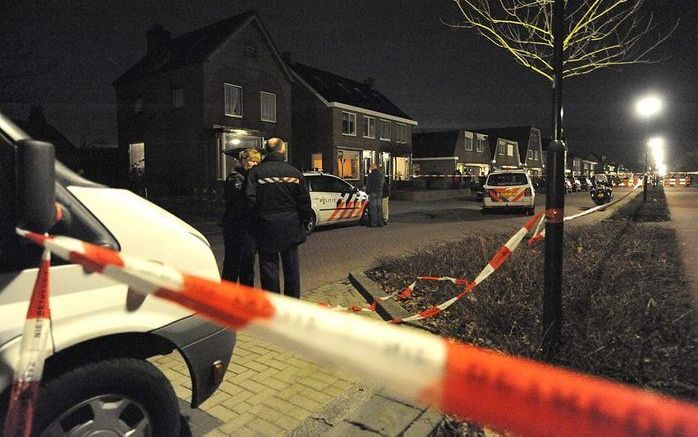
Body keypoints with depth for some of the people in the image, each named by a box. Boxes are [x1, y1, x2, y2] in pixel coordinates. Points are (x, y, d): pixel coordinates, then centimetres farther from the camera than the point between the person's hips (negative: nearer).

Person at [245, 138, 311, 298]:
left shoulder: (256, 172, -5)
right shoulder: (294, 172, 1)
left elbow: (251, 199, -14)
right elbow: (304, 201, 1)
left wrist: (258, 220, -2)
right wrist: (304, 224, 10)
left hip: (267, 226, -2)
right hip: (290, 227, 3)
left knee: (269, 264, 7)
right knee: (291, 266, 15)